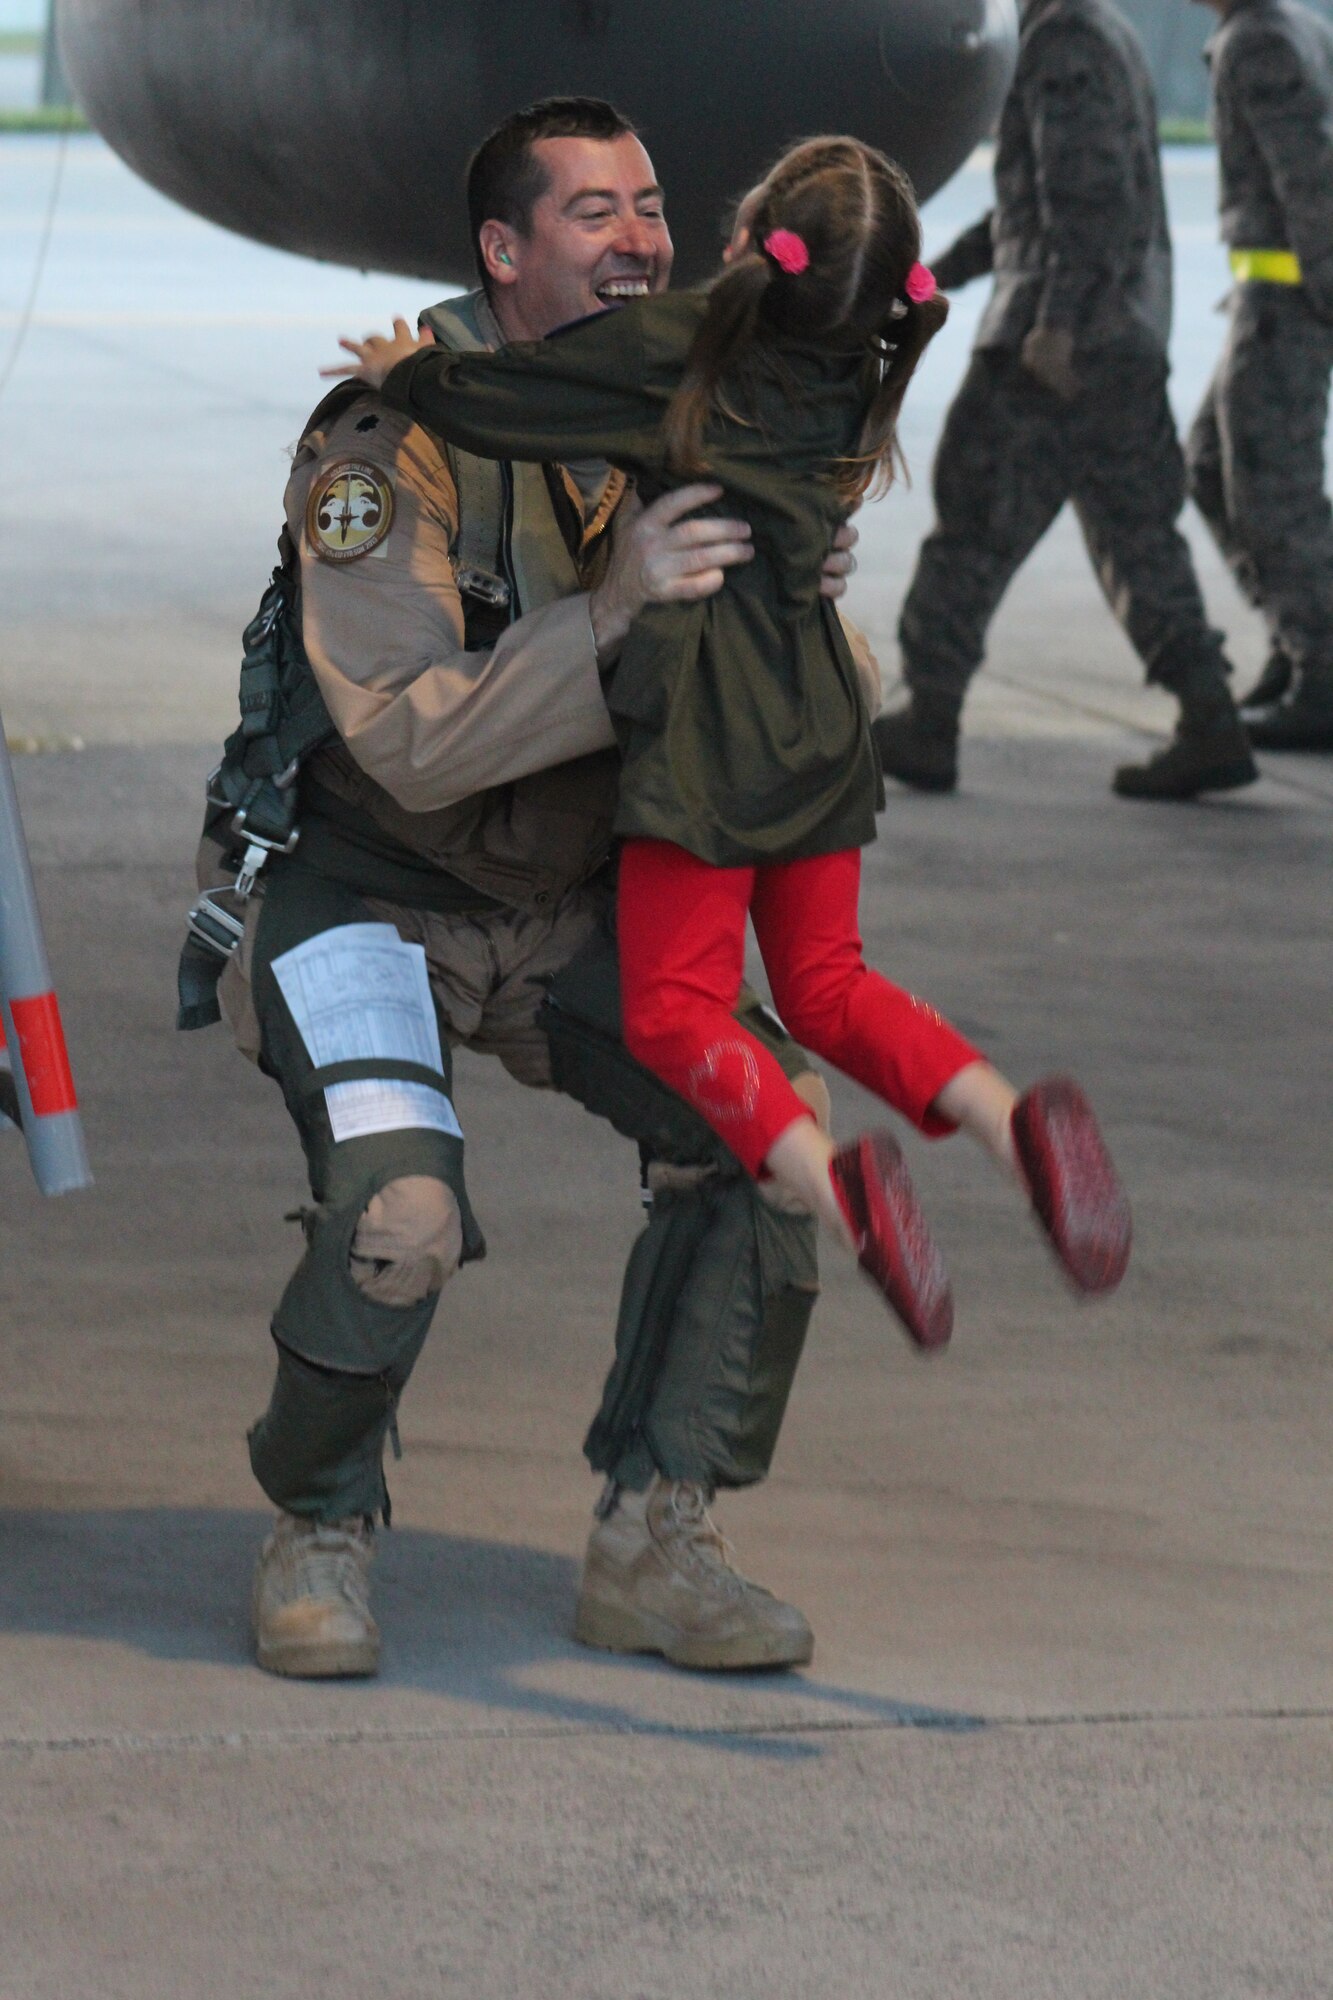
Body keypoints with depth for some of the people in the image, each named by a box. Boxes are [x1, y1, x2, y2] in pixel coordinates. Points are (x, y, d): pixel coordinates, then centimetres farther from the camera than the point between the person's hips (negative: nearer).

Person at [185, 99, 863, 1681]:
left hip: (568, 896, 6)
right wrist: (613, 612, -41)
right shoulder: (394, 445, -24)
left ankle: (652, 1547, -1)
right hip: (364, 882, -6)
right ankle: (318, 1535, 2)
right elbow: (411, 742, -33)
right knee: (398, 1215, -27)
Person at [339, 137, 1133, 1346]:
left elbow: (484, 402, -10)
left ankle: (834, 1179, -28)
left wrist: (402, 371, 11)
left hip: (708, 732, -6)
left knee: (675, 1010, -2)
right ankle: (1014, 1123, -11)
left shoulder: (672, 351, -11)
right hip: (820, 724, 6)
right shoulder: (852, 382, 7)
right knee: (825, 987, 14)